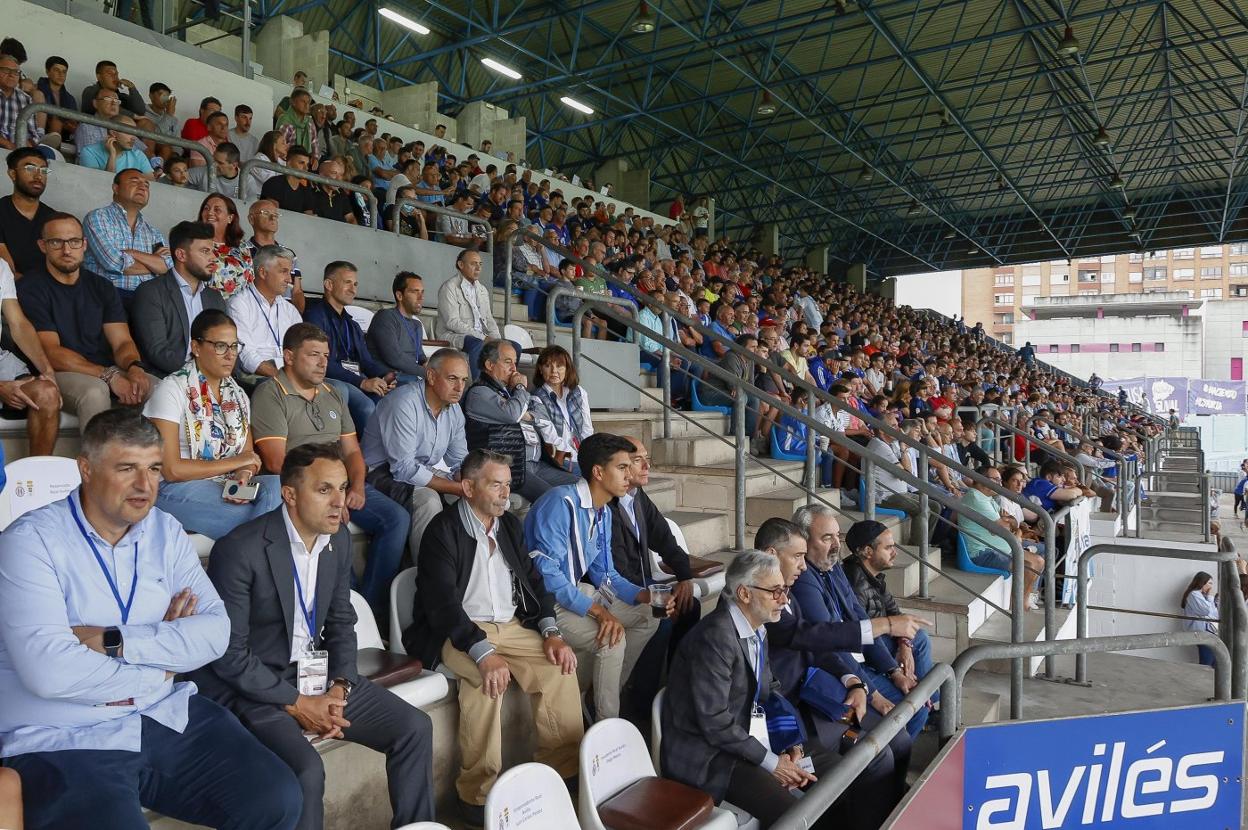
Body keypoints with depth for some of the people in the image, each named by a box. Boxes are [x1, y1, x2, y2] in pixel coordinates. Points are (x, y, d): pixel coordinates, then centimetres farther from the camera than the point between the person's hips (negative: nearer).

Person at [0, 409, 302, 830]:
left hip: (168, 717, 5)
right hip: (63, 742, -4)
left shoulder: (166, 532, 5)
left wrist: (115, 641, -16)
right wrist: (160, 666, -9)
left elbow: (216, 631, -4)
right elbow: (49, 671, -22)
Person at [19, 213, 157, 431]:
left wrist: (134, 367, -20)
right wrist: (109, 376, -22)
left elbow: (122, 341, 6)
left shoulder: (101, 287, 15)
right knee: (95, 391, -37)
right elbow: (51, 353, -10)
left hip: (110, 372, 4)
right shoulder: (30, 288, 0)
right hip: (60, 374, -4)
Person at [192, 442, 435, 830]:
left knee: (415, 727, -3)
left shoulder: (339, 539, 1)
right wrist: (296, 704, -16)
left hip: (315, 672, 7)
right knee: (306, 769, -30)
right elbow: (229, 655, -17)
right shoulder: (239, 550, -20)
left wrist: (340, 685, -6)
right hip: (254, 686, -6)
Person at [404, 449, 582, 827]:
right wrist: (484, 653, -33)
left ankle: (563, 767, -1)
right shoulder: (443, 530, -11)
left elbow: (533, 581, 11)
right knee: (487, 678, -32)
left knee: (560, 666, -15)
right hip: (458, 632, -6)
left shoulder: (510, 525, 10)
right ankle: (479, 791, -19)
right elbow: (443, 603, -21)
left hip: (511, 626, 6)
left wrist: (550, 633, -6)